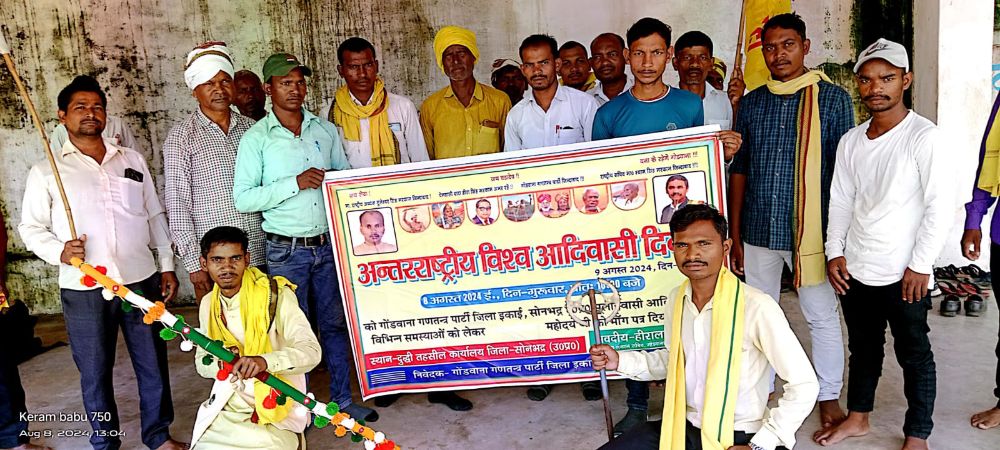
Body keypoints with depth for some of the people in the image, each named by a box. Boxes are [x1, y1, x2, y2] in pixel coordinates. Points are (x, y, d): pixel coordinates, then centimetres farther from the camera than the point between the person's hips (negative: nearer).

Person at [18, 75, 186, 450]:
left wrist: (167, 264, 9)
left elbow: (155, 216, 13)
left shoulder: (132, 160, 11)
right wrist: (59, 251, -16)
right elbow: (30, 227, 4)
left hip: (141, 280, 2)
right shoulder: (46, 171, 4)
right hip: (84, 290, -2)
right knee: (95, 372, 9)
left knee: (153, 363, 9)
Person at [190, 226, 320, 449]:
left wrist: (265, 361, -37)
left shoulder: (277, 295, -13)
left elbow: (311, 351, -20)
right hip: (226, 408, 4)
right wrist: (220, 363, -12)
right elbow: (201, 362, 12)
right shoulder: (208, 304, 6)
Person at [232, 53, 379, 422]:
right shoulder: (256, 138, -4)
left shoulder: (326, 130, 7)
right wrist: (295, 183, -19)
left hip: (329, 244, 4)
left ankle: (342, 400, 25)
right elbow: (243, 199, -10)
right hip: (286, 250, -3)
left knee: (335, 323, 12)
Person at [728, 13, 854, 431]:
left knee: (822, 316, 7)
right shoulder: (751, 102, 7)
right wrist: (734, 235, 6)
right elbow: (738, 171, 8)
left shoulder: (833, 98, -3)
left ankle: (829, 396, 27)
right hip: (757, 232, 3)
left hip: (810, 231, -3)